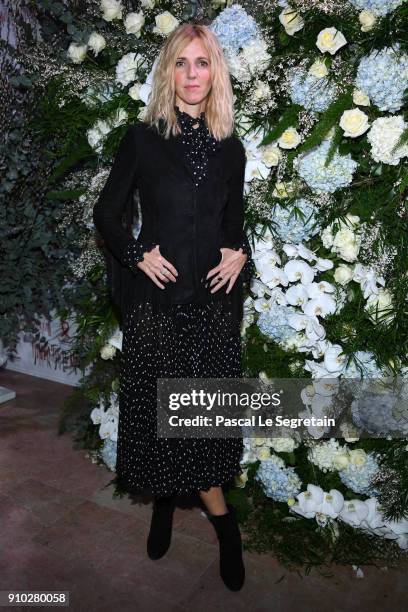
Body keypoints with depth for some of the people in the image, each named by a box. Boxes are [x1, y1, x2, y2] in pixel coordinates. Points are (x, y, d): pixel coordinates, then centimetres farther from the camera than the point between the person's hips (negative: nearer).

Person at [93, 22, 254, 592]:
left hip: (215, 296, 2)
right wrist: (138, 255, -9)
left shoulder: (230, 148, 9)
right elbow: (105, 214, 4)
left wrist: (240, 254, -1)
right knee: (159, 399, 8)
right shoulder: (143, 137, 0)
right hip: (157, 295, -2)